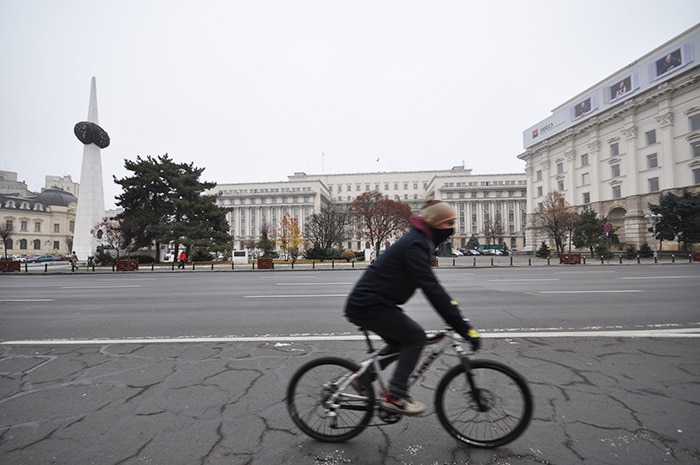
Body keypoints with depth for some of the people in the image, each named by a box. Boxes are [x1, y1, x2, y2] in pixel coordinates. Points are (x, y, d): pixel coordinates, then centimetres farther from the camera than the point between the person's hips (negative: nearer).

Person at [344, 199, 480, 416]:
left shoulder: (418, 242, 11)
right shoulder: (415, 246, -20)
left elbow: (431, 285, 20)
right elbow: (431, 289, -27)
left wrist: (453, 308, 15)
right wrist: (463, 328, -25)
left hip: (365, 302, 10)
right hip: (367, 305, -10)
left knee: (400, 340, 20)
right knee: (415, 336, -4)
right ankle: (395, 396, 4)